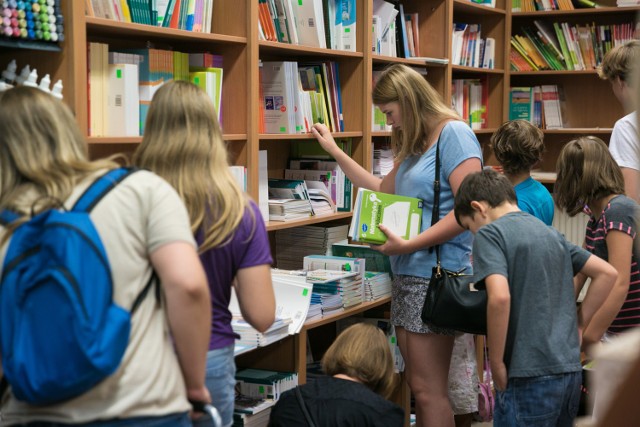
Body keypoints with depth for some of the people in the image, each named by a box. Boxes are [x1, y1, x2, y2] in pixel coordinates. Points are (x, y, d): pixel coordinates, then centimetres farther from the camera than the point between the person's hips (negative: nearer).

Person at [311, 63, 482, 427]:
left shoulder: (453, 133, -10)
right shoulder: (416, 145, 19)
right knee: (418, 385, 11)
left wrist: (409, 245, -20)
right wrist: (335, 152, 28)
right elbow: (385, 192, 30)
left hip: (435, 276, -9)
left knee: (427, 389, -6)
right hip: (408, 275, 9)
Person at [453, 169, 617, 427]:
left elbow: (499, 297, -21)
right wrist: (577, 325, 17)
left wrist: (497, 365, -11)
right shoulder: (551, 232, 15)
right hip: (571, 369, 7)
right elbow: (607, 273, 17)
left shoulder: (489, 233, -6)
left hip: (530, 376, -7)